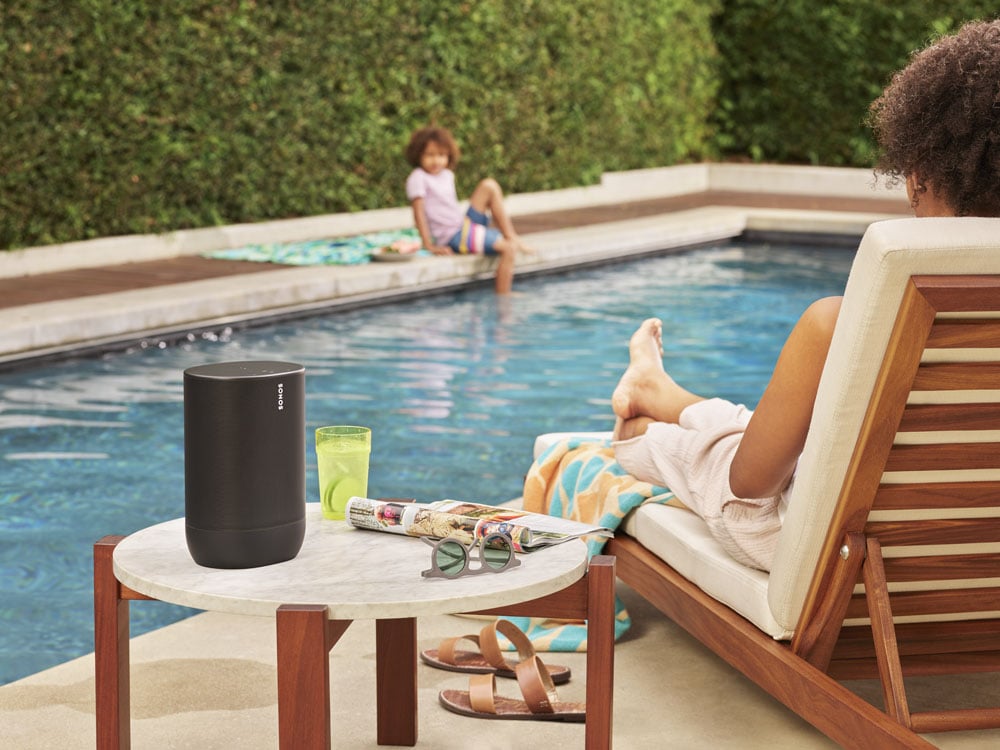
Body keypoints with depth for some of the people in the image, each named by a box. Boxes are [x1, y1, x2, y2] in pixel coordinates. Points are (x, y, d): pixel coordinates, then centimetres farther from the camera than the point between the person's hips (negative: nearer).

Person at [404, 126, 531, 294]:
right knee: (508, 248, -19)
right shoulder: (418, 178, -12)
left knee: (489, 185, 4)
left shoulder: (447, 175, 13)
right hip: (454, 237, -8)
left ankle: (511, 236, 2)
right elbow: (419, 213, -17)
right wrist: (430, 245, -21)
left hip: (465, 225, 8)